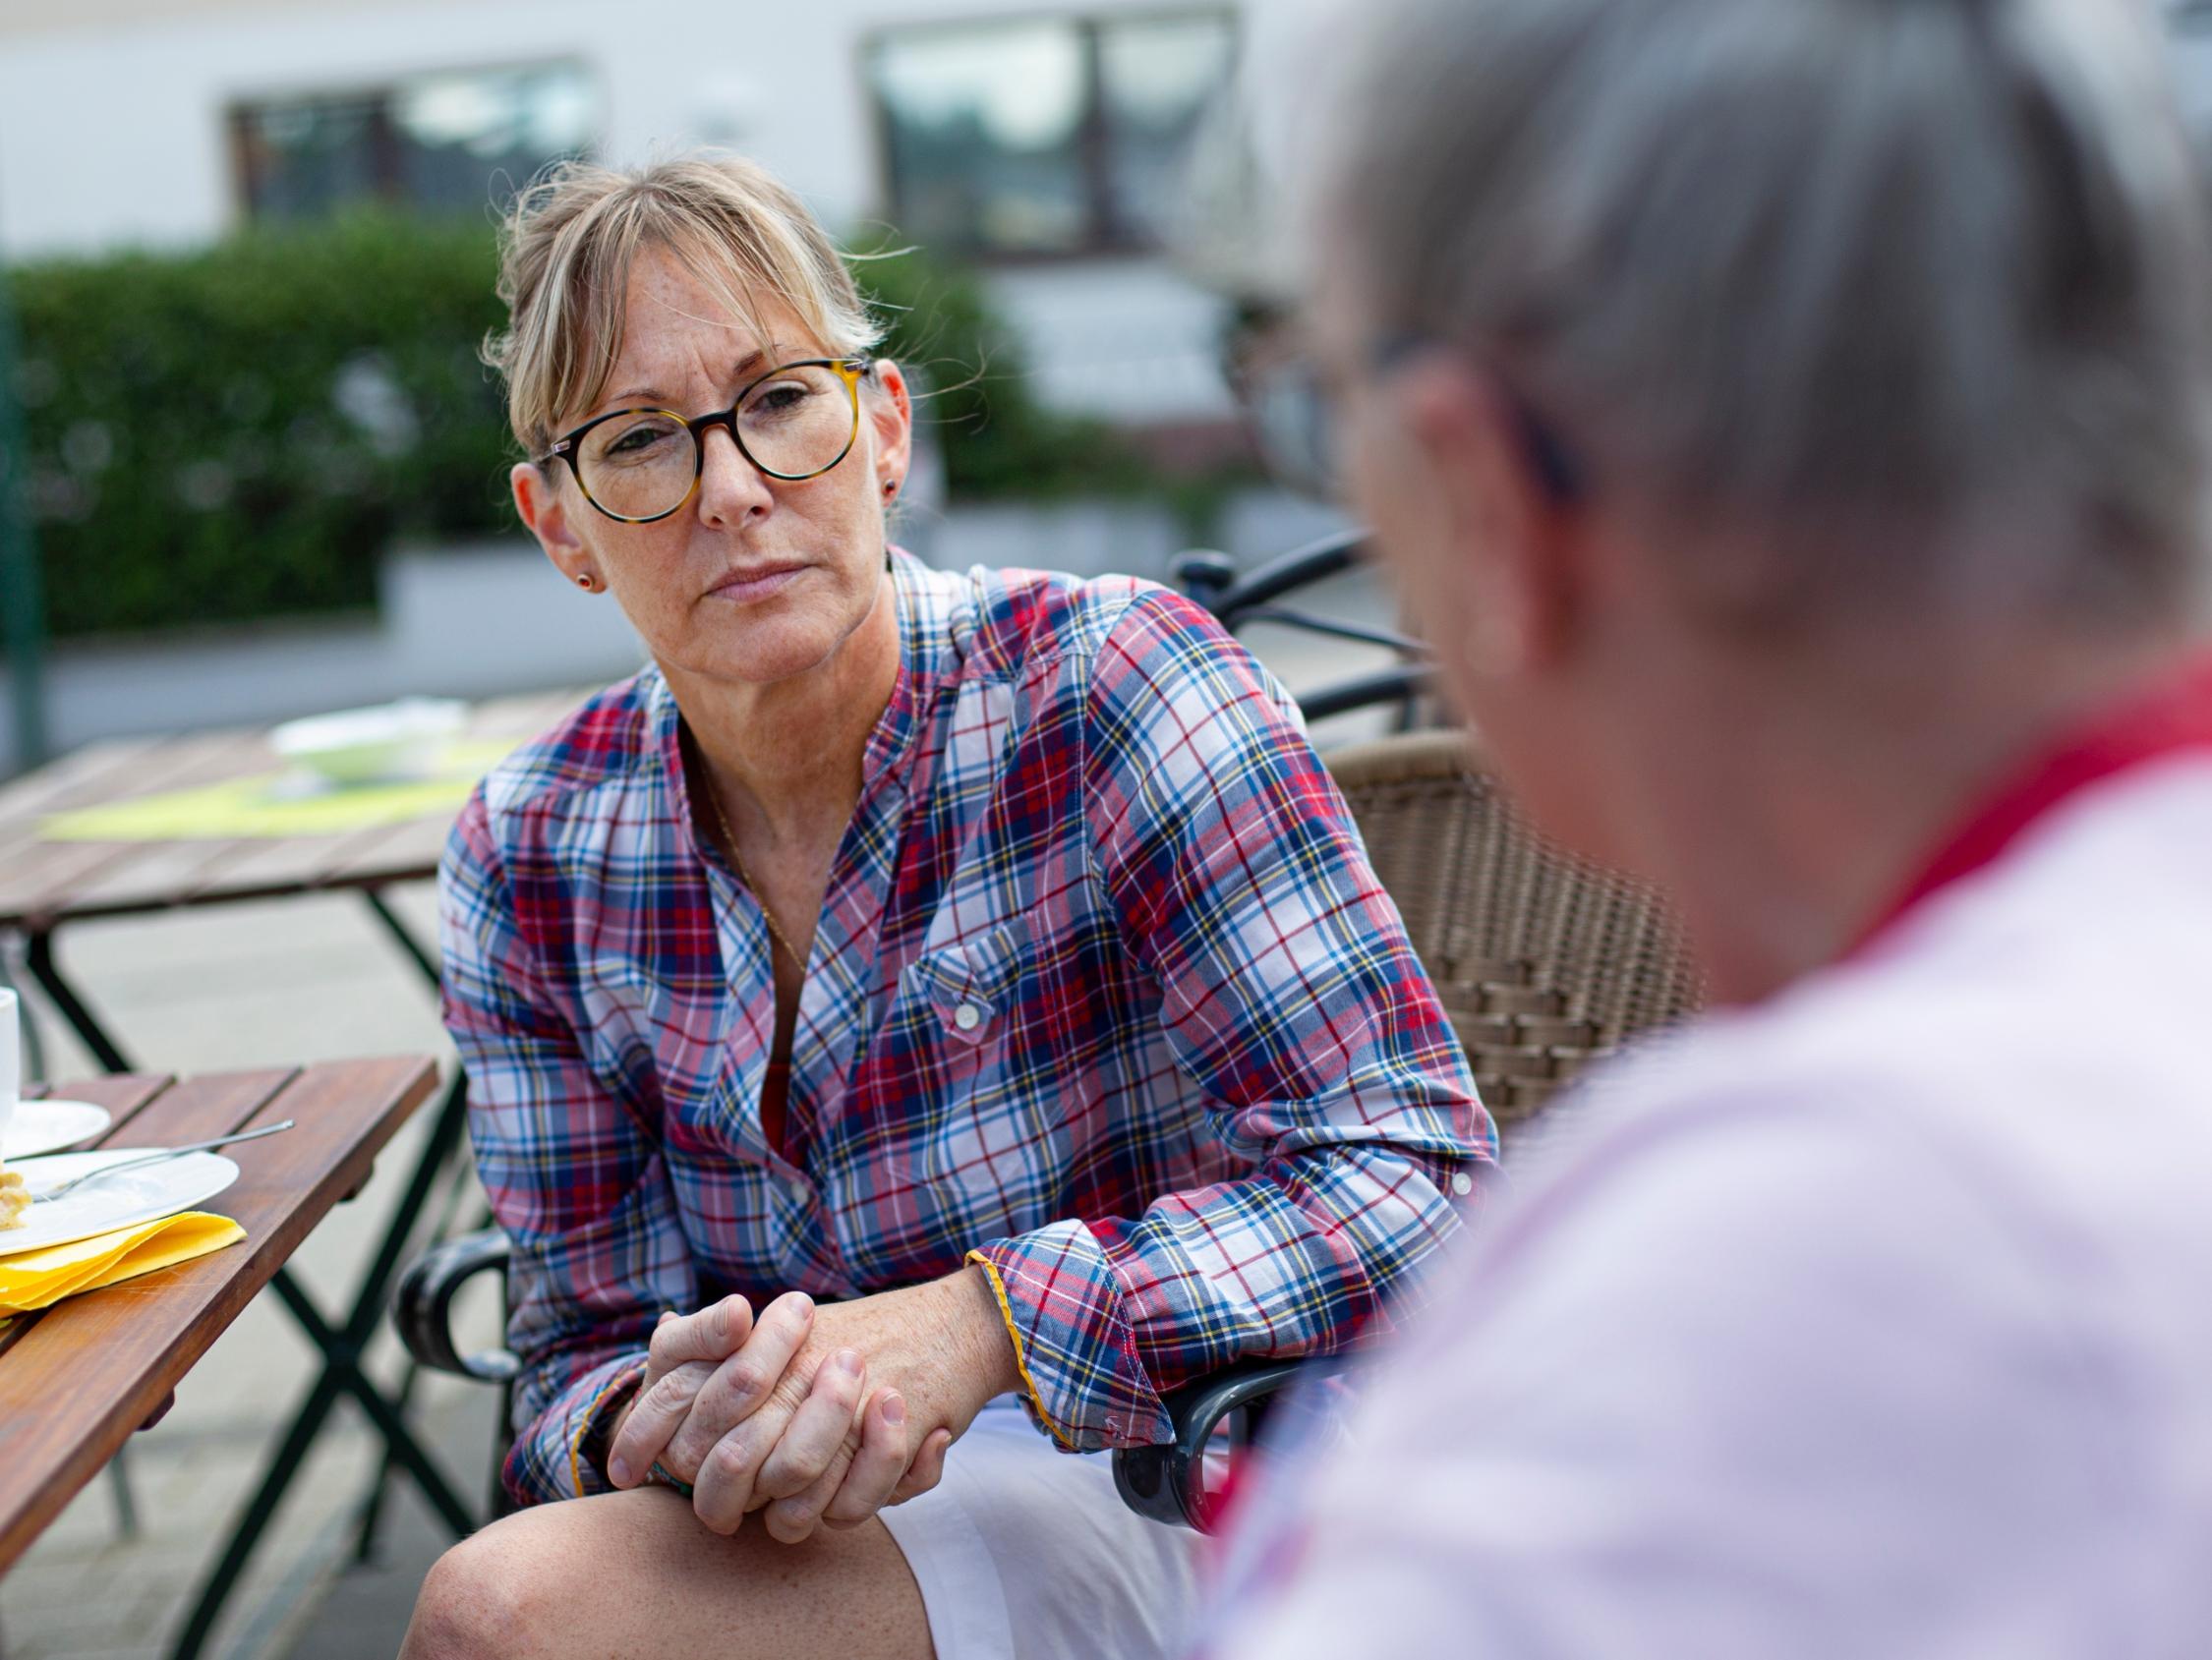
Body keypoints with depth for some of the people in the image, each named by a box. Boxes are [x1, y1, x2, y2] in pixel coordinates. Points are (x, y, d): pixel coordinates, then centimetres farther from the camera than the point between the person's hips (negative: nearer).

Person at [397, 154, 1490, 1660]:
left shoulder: (1108, 687, -15)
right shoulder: (530, 869, -2)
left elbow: (1416, 1176, -19)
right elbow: (585, 1353, 1)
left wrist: (985, 1322, -29)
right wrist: (665, 1426, -23)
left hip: (1159, 1495, -4)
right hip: (820, 1508, 4)